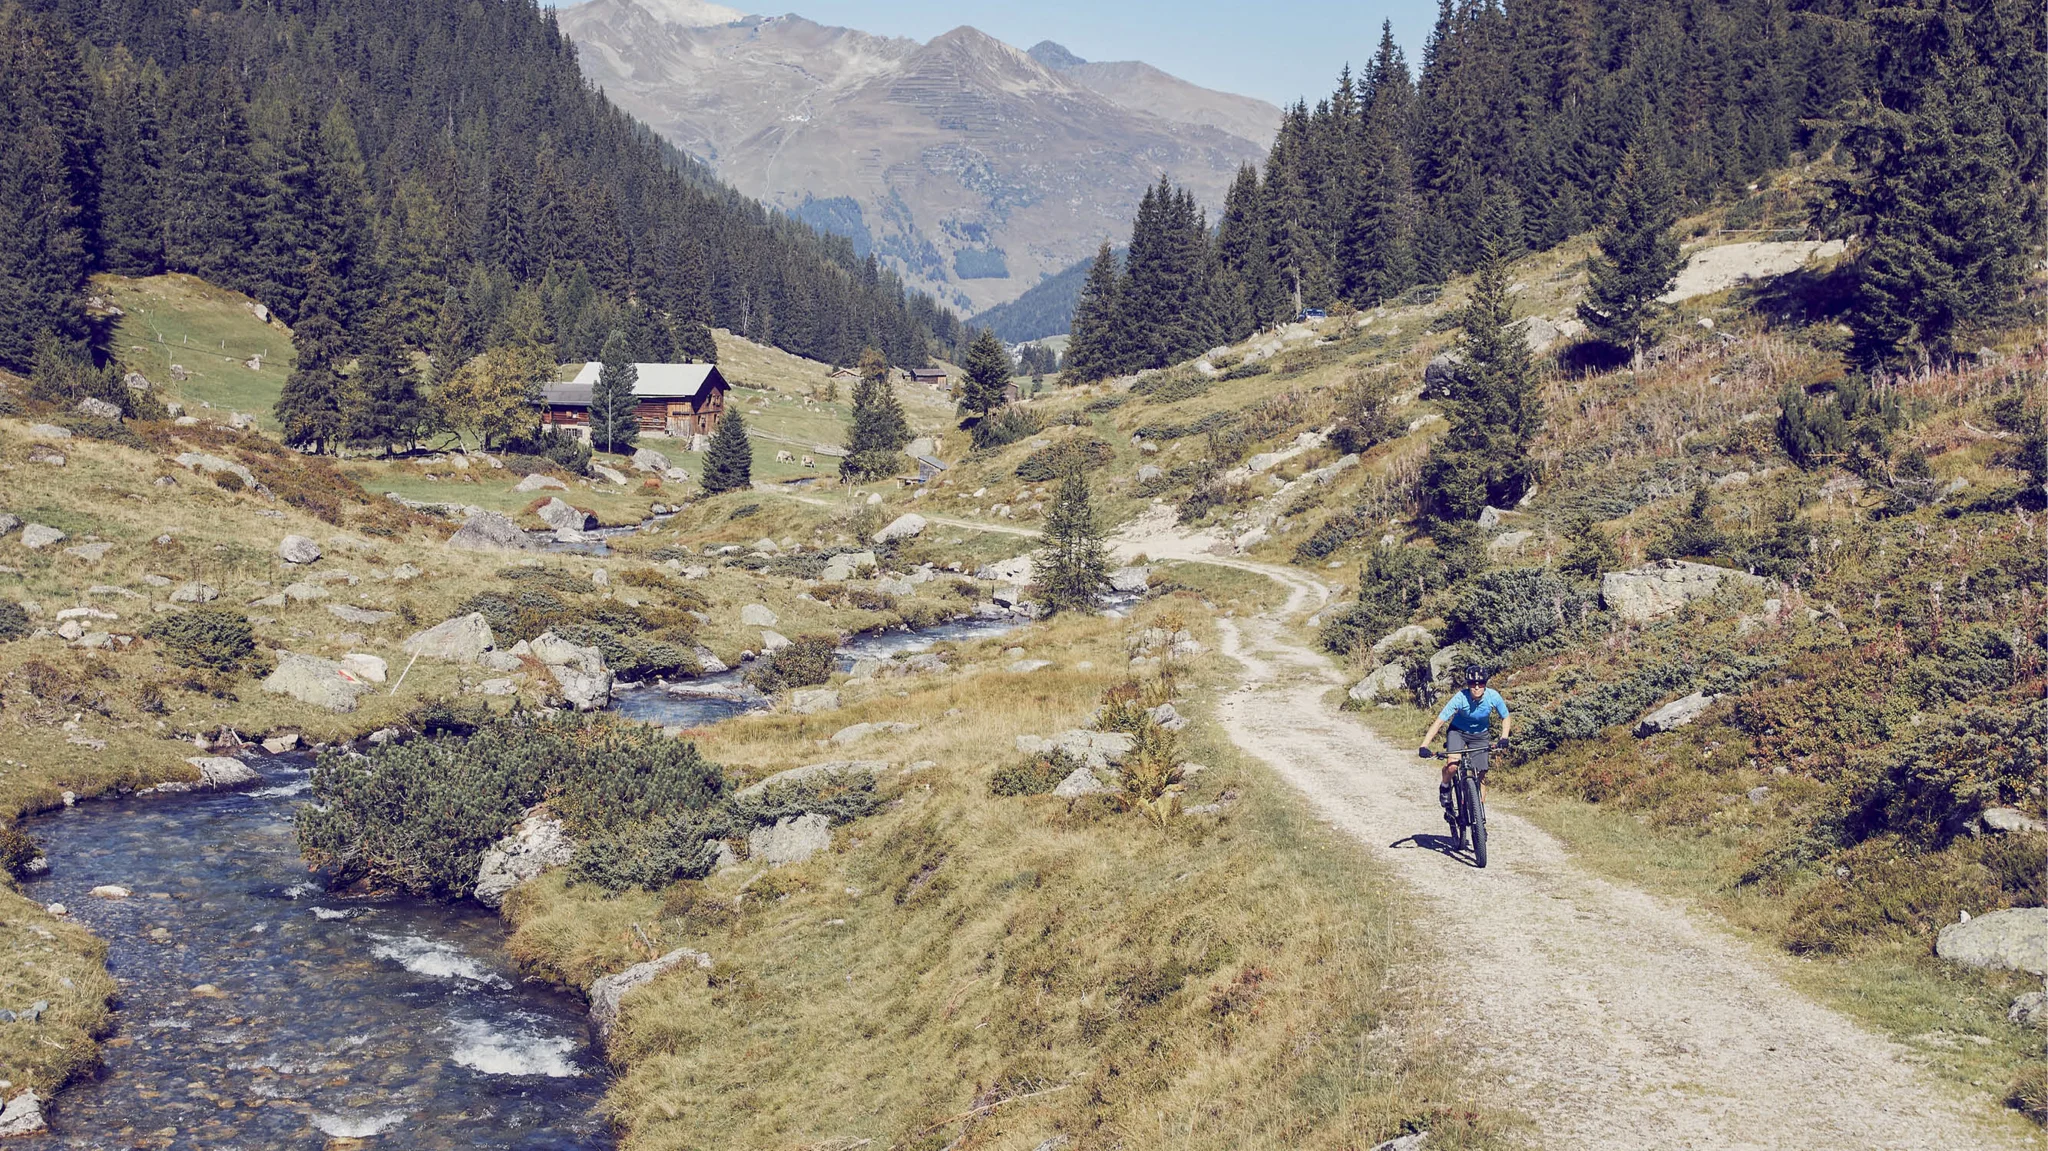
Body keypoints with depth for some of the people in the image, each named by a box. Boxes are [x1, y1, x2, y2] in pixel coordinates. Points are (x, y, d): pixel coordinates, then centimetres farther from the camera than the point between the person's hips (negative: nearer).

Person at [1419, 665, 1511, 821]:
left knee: (1481, 775, -2)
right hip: (1459, 731, -2)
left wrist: (1504, 738, -24)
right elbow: (1439, 721, -31)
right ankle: (1445, 787, 3)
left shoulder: (1493, 697, -24)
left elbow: (1506, 718, -6)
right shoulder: (1460, 698, -31)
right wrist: (1424, 745, -39)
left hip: (1480, 735, 2)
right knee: (1452, 765, -29)